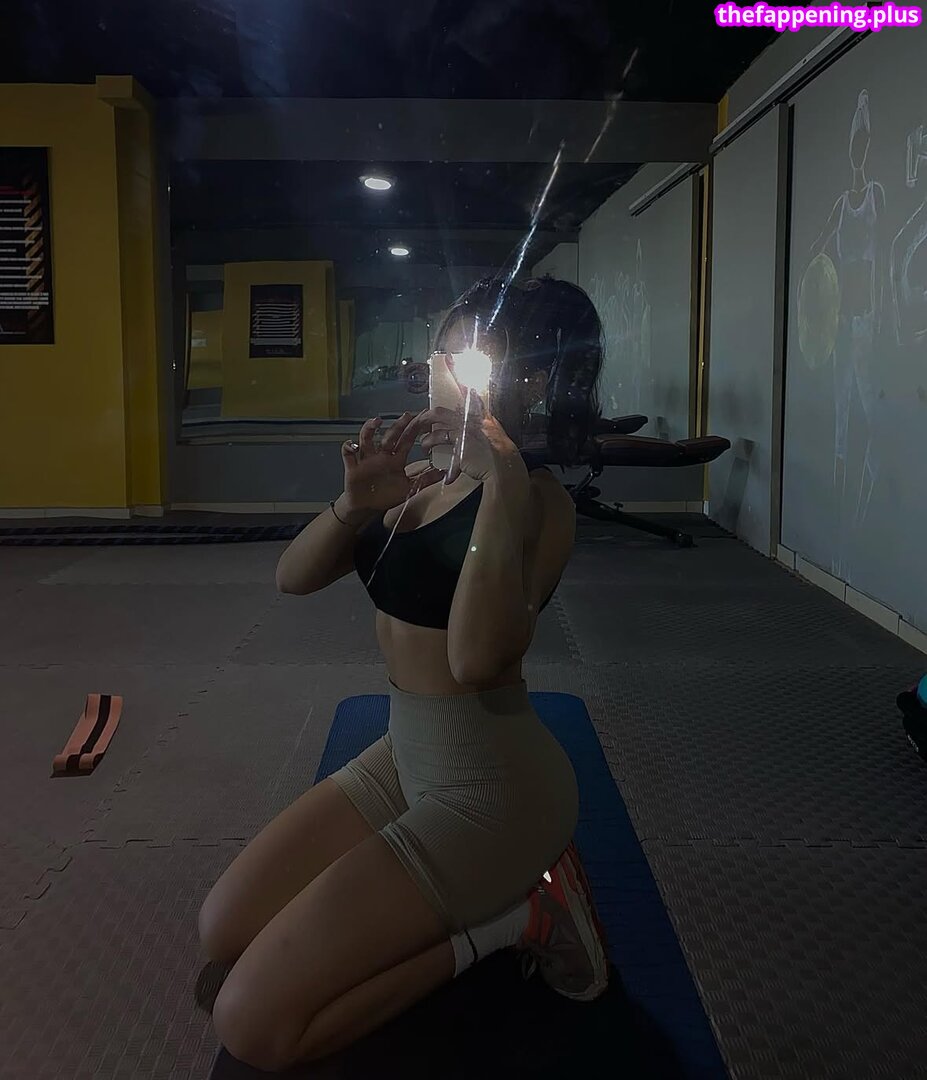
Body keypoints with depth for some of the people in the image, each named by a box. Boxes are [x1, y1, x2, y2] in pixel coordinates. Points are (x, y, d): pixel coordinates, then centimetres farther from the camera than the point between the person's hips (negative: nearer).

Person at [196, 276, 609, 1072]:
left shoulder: (538, 498, -21)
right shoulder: (424, 479, 4)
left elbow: (475, 654, -37)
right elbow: (294, 577, 1)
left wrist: (502, 480, -35)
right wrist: (356, 503, -18)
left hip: (490, 788, -8)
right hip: (406, 757, 9)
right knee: (222, 932, 14)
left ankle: (509, 917, 2)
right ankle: (496, 889, 14)